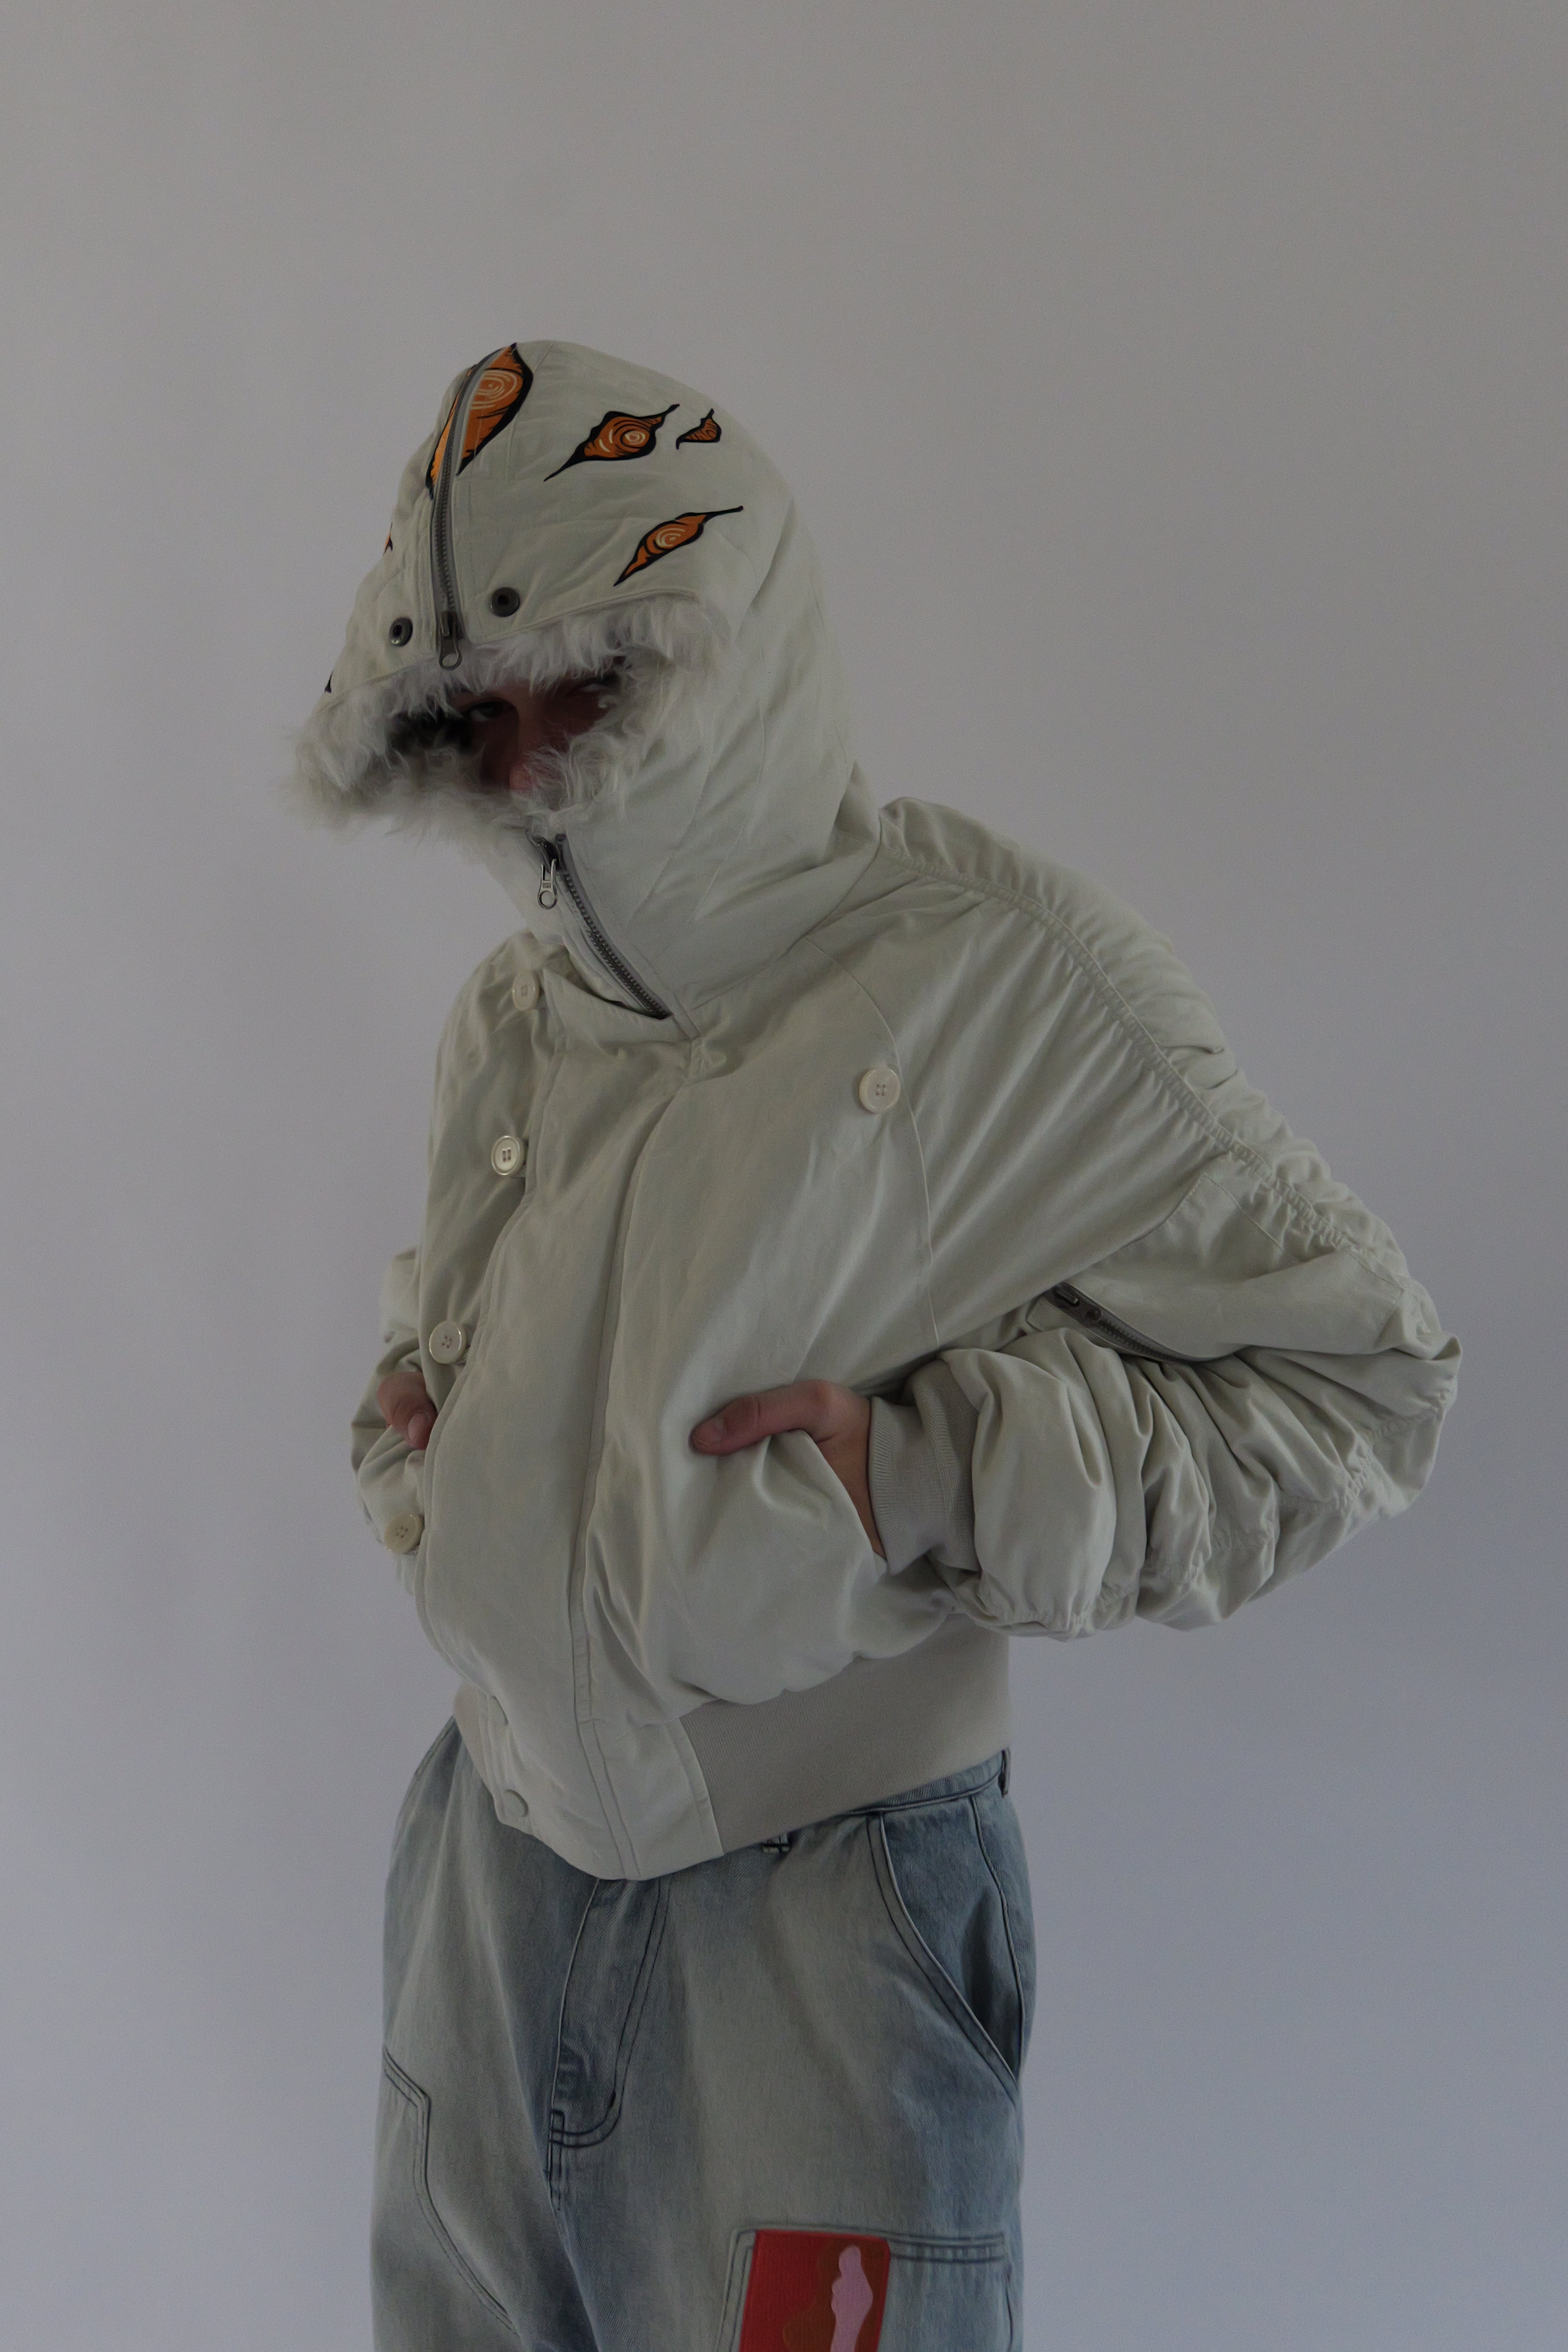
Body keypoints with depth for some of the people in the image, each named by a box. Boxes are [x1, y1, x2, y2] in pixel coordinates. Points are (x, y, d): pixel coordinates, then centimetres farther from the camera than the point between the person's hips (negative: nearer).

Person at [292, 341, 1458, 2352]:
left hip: (810, 1900, -6)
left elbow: (1352, 1375, -13)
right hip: (494, 1842, 7)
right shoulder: (508, 1016, 5)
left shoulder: (996, 977, -16)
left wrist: (931, 1470, -22)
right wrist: (421, 1405, 1)